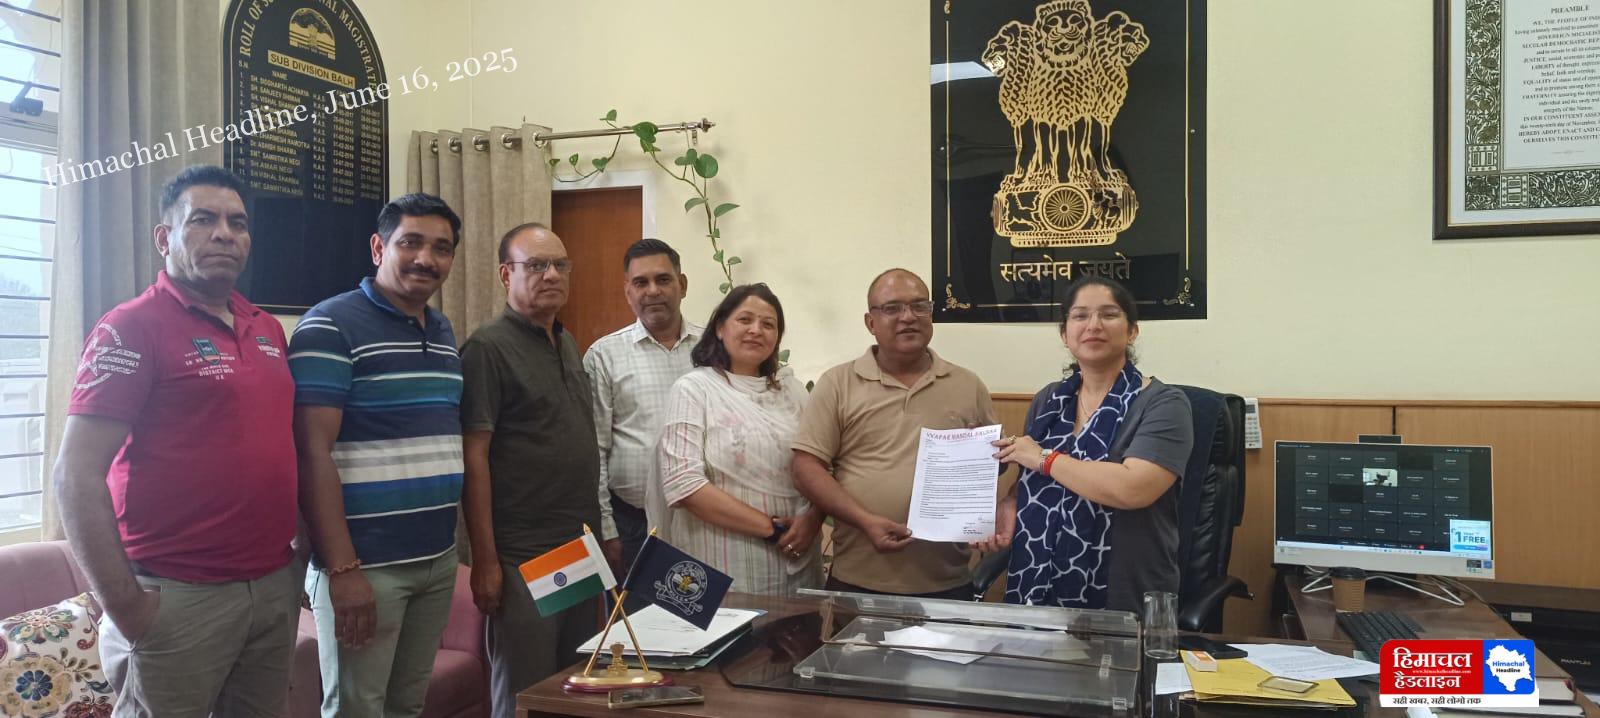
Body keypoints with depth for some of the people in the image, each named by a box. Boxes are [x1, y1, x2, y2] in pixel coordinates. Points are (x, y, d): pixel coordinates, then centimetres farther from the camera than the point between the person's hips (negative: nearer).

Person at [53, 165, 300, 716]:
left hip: (276, 586, 6)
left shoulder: (268, 330, 11)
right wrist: (123, 604, -15)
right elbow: (76, 475, -13)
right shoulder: (132, 328, -9)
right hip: (181, 598, -6)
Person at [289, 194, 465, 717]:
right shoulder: (331, 327, -10)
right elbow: (312, 453, -15)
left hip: (439, 558, 7)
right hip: (366, 563, -7)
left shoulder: (445, 333, 12)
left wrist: (467, 545, 14)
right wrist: (342, 567, -19)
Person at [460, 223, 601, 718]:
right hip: (523, 558, -7)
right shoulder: (489, 347, -10)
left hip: (582, 550, 7)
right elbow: (474, 456, -15)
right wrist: (484, 559, -17)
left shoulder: (567, 344, 13)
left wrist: (601, 532, 13)